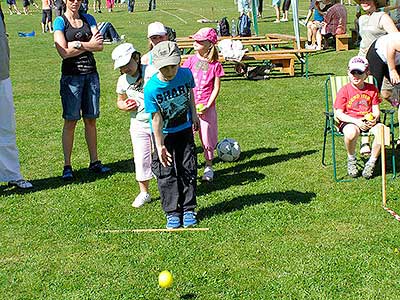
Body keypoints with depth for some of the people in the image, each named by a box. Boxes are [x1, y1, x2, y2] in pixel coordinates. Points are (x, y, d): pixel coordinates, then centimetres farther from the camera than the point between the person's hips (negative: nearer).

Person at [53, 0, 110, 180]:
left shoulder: (88, 19, 11)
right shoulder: (60, 21, -1)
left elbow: (100, 45, -2)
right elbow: (64, 52, -12)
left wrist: (77, 44, -12)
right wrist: (88, 45, -7)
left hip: (91, 74, 4)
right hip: (71, 75, -4)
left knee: (91, 119, 9)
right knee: (70, 121, -2)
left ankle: (94, 162, 17)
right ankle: (67, 166, 5)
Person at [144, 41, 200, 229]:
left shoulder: (186, 74, -18)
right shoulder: (151, 88, -27)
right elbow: (156, 118, -21)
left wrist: (194, 114, 13)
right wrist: (159, 146, -17)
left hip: (184, 130, 3)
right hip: (163, 134, -2)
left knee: (188, 169, 6)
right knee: (166, 173, 1)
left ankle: (188, 209, 16)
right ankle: (172, 212, 12)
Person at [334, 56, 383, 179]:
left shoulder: (372, 89, 9)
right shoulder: (344, 91, -2)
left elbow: (376, 110, 10)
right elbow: (338, 114, -7)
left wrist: (374, 119, -14)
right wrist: (356, 121, -18)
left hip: (368, 121, 3)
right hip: (349, 122, -3)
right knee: (351, 132, -40)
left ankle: (371, 162, -10)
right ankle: (351, 159, -8)